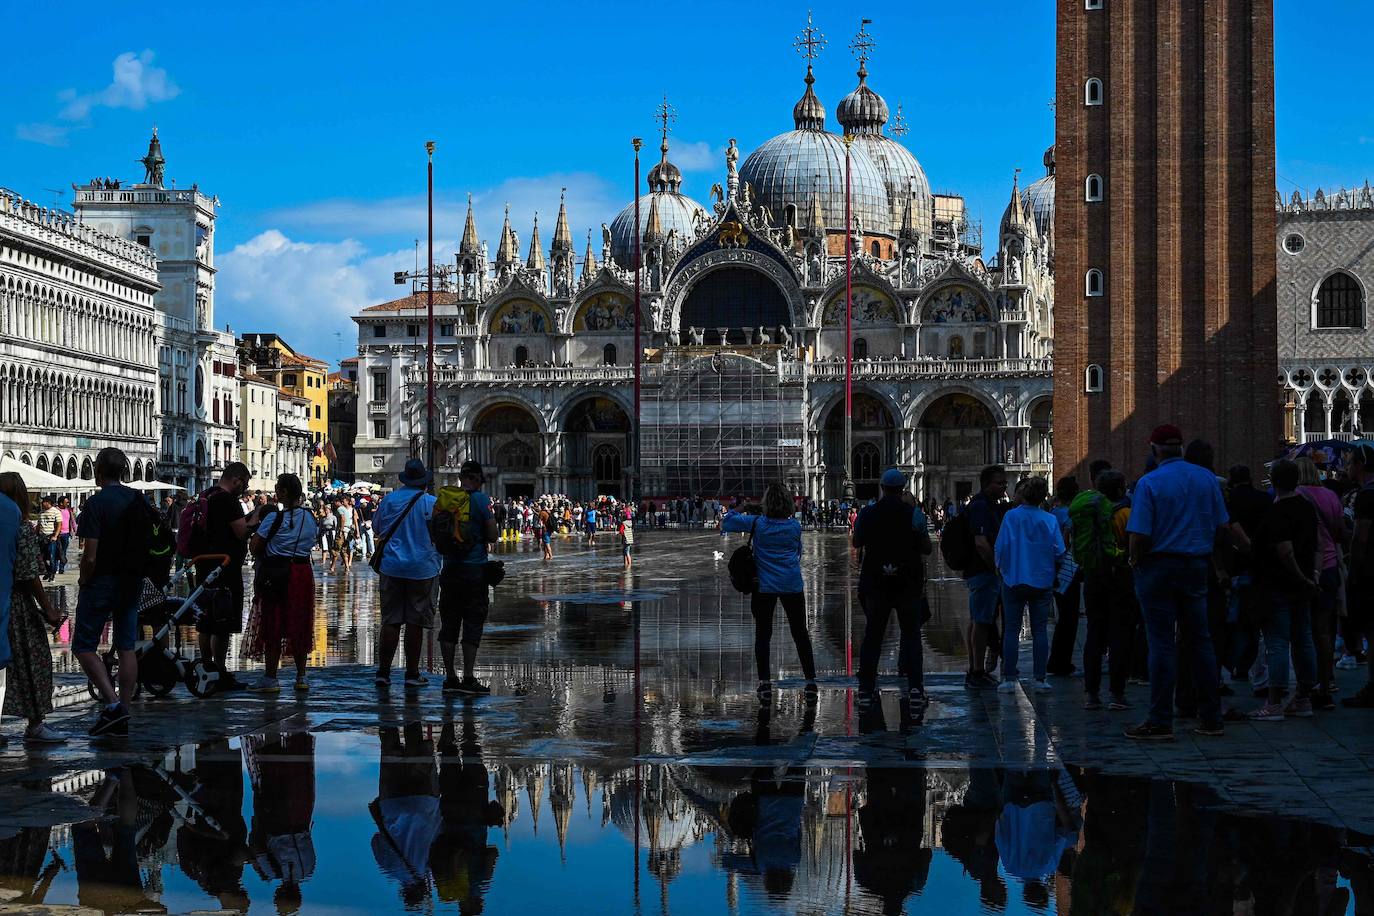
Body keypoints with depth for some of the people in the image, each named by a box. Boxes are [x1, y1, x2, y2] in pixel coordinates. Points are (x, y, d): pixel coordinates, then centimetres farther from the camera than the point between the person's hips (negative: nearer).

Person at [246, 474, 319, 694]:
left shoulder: (274, 517, -13)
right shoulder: (310, 517, 4)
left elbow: (254, 548, -13)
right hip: (303, 571, 5)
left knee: (273, 625, 2)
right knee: (300, 625, 12)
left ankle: (270, 677, 4)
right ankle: (301, 677, 15)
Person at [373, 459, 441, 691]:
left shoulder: (389, 499, 2)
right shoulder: (432, 503, -6)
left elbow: (377, 528, 13)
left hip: (392, 568, 2)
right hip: (422, 569, -2)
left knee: (390, 621, 6)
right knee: (415, 622, 2)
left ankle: (383, 672, 6)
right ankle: (412, 674, 6)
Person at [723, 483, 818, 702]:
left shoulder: (758, 523, -6)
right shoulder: (795, 526, 0)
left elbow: (726, 522, 1)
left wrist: (737, 511, 19)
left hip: (764, 585, -1)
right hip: (792, 585, 1)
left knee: (763, 635, 5)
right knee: (800, 634, 8)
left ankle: (765, 685, 1)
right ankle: (811, 683, 9)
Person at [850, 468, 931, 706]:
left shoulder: (866, 514, -1)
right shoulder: (914, 514, -7)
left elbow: (856, 543, 13)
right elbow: (926, 548, -5)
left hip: (874, 582, 2)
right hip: (908, 582, -2)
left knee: (872, 634, 11)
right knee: (911, 633, 5)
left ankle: (866, 687, 12)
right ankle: (915, 687, -5)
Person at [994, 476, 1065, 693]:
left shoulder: (1011, 517, -9)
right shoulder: (1050, 520, -5)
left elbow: (1001, 548, -10)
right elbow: (1059, 553, -5)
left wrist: (1000, 569, 9)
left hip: (1014, 580, -1)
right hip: (1042, 580, 1)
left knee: (1011, 629, 4)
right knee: (1040, 630, 7)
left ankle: (1009, 679, 1)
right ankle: (1040, 679, 6)